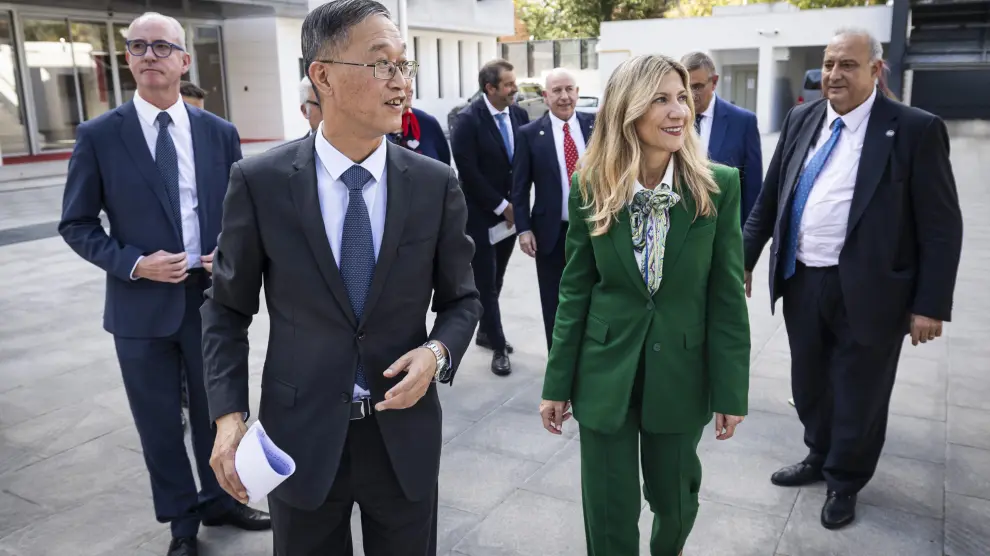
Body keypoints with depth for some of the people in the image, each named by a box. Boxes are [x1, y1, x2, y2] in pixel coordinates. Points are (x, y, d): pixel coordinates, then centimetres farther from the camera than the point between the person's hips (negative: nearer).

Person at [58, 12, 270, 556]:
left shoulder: (220, 133, 2)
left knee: (215, 412, 18)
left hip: (212, 296, 2)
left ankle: (220, 500, 40)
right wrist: (133, 263, -16)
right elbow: (76, 224, -2)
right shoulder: (98, 135, -5)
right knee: (160, 424, 12)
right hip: (142, 303, -1)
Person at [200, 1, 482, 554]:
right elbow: (227, 308, 0)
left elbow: (461, 298, 4)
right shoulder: (259, 182, -9)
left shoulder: (437, 183, -6)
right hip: (299, 437, -1)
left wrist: (438, 352, -16)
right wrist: (229, 415, -9)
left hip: (405, 434, 1)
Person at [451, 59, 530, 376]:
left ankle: (486, 332, 33)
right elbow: (468, 172, -18)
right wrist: (500, 206, -14)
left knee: (497, 278, 16)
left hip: (510, 211, 5)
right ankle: (498, 345, 13)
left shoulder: (519, 115, 2)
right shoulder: (468, 119, -15)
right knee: (486, 280, 2)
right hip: (480, 214, -5)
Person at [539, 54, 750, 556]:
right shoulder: (590, 186, -7)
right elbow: (575, 290, -2)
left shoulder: (719, 185, -9)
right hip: (604, 372, 0)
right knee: (608, 511, 10)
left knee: (675, 497, 20)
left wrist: (731, 390, -5)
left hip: (681, 372, 0)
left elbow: (727, 296, -6)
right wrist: (557, 384, -1)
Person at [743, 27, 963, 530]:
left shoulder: (915, 130, -9)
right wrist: (744, 259, 7)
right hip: (801, 282, 5)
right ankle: (819, 458, 45)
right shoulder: (801, 120, 6)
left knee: (858, 394, 12)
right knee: (809, 386, 20)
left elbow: (941, 226, -10)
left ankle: (844, 482, 35)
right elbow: (769, 198, 10)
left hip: (866, 290, -4)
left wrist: (930, 305, -13)